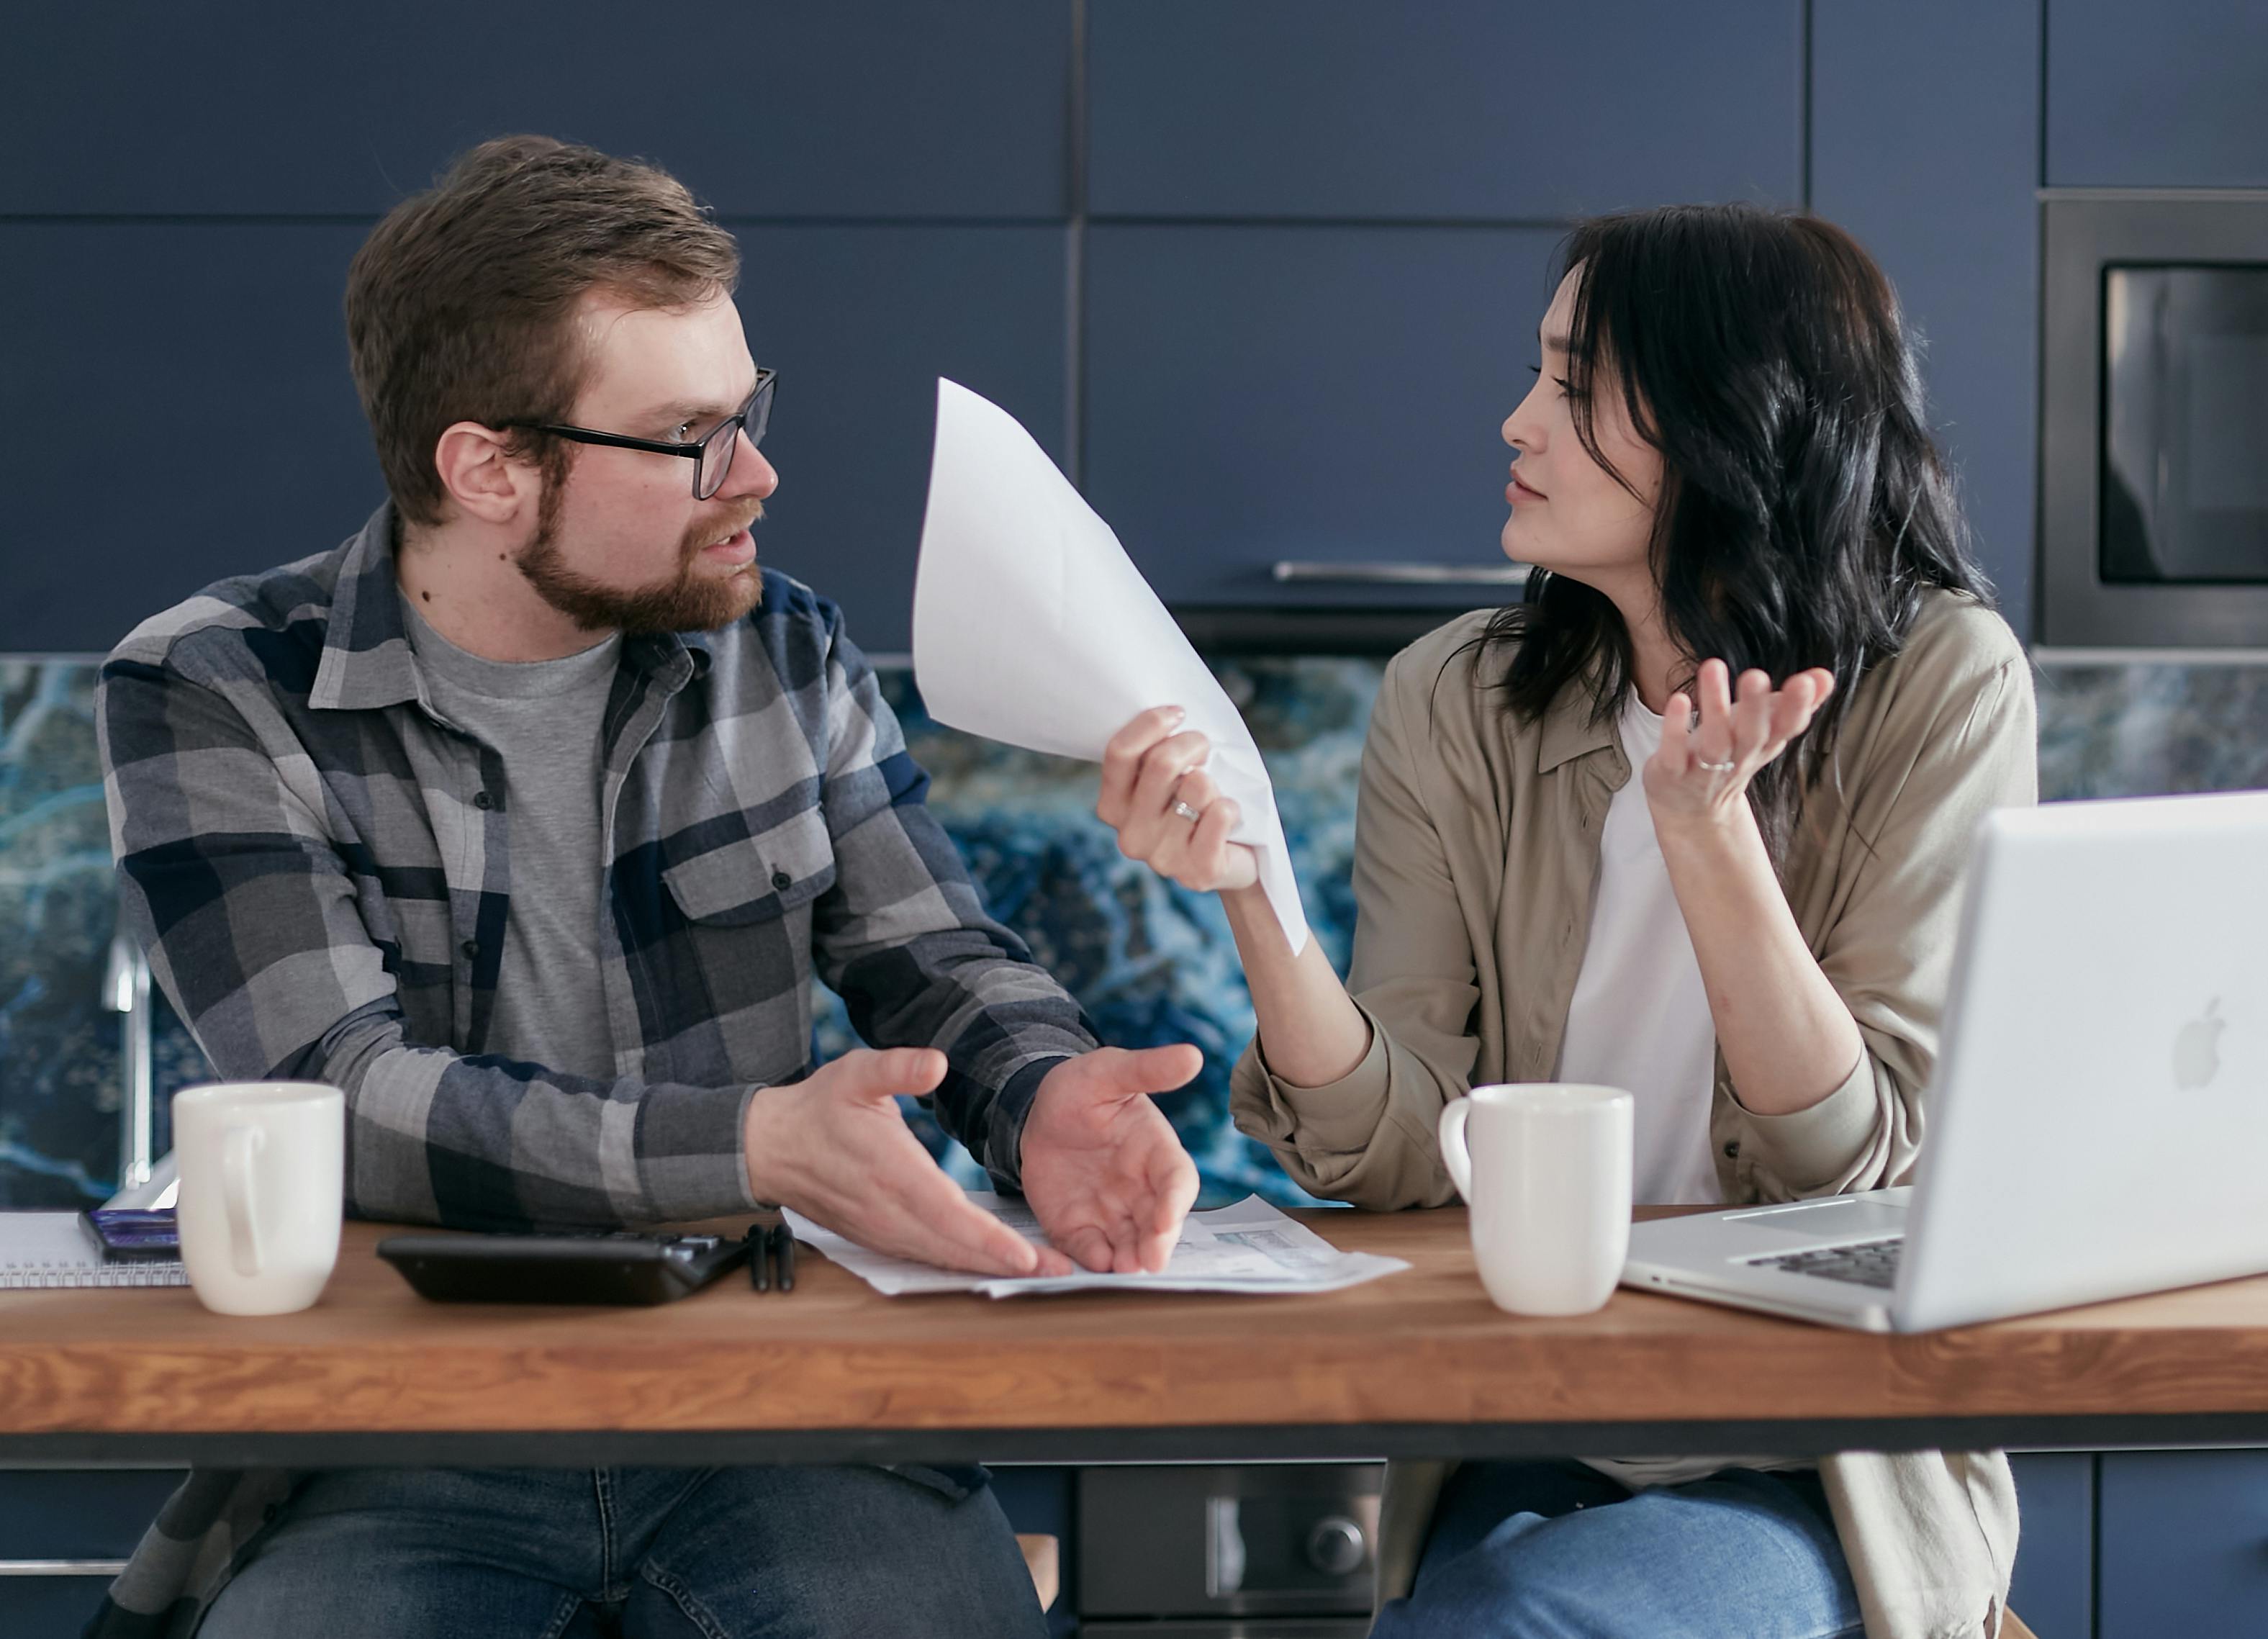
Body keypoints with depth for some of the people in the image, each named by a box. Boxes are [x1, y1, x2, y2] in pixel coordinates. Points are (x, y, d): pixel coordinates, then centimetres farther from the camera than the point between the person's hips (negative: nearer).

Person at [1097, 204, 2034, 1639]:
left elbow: (1864, 1164, -12)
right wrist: (1252, 894, -22)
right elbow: (1403, 1156, -7)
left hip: (1827, 1469, -2)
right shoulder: (1457, 700, 1)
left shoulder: (1942, 680, -7)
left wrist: (1706, 827, -24)